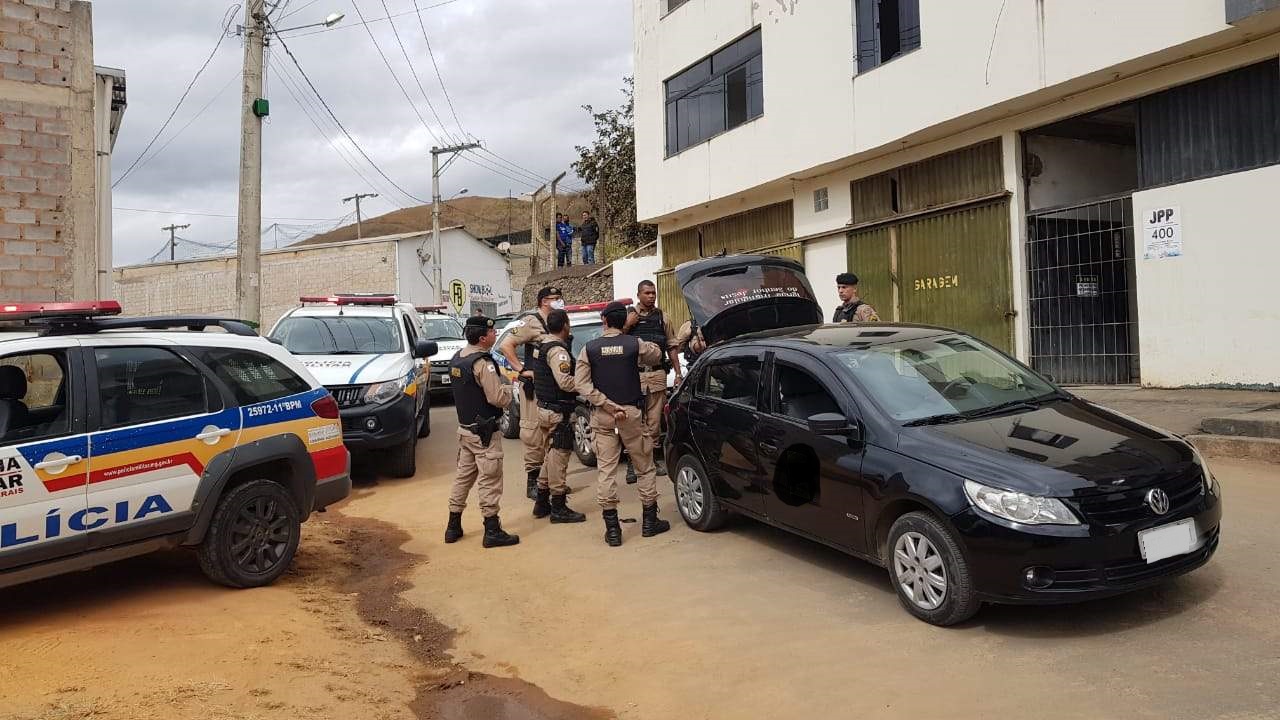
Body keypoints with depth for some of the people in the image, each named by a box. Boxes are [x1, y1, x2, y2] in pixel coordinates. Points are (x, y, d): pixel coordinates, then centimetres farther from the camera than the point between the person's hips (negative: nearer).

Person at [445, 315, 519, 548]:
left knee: (463, 476, 16)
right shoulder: (482, 363, -20)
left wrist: (498, 382, 11)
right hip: (483, 432, -9)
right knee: (489, 481, -2)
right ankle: (492, 531, 4)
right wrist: (509, 388, -4)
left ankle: (453, 527, 23)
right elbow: (498, 398, -24)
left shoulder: (457, 358, 8)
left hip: (464, 428, 9)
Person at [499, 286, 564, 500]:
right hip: (534, 387, -8)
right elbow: (506, 345, -17)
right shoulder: (531, 321, -10)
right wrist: (521, 370, -18)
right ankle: (532, 482, 1)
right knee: (534, 434, -5)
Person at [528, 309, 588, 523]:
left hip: (544, 408, 10)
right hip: (558, 412, -10)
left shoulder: (543, 345, 11)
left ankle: (542, 502, 26)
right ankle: (559, 509, 3)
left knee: (550, 456, 19)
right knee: (559, 458, -3)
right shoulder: (558, 351, -19)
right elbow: (565, 382, -28)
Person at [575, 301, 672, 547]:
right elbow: (656, 355, 17)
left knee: (605, 469, 4)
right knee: (644, 466, 12)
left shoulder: (589, 349, -1)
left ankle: (612, 528, 4)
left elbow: (582, 384, -9)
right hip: (631, 412, -1)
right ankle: (650, 521, 20)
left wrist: (607, 406, -10)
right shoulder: (635, 345, -4)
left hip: (602, 416, 1)